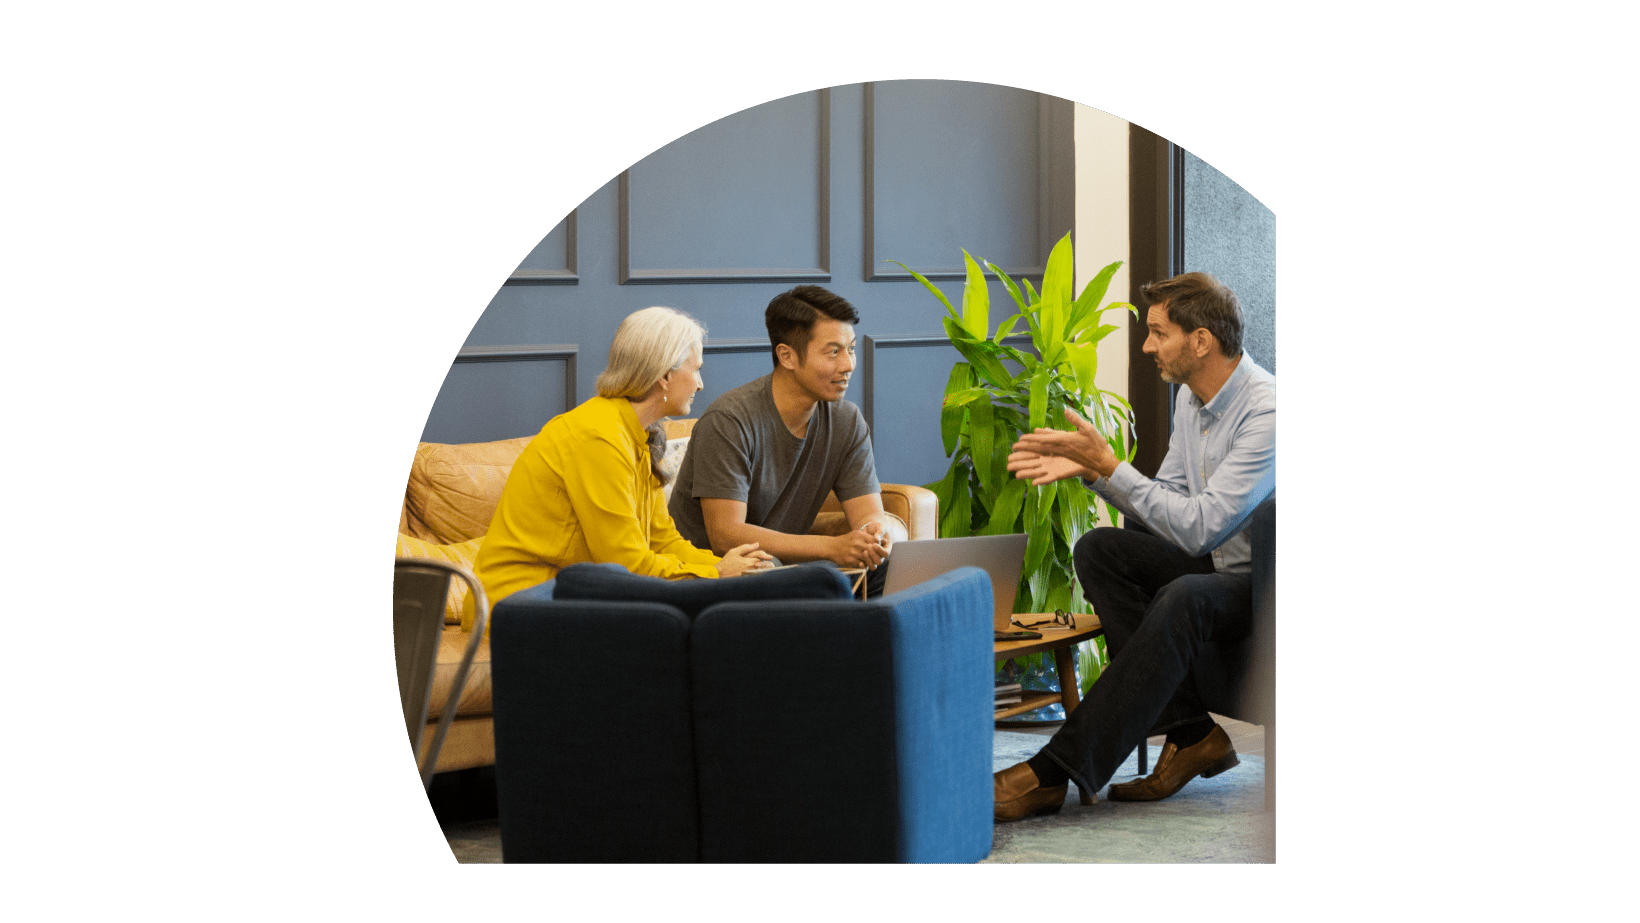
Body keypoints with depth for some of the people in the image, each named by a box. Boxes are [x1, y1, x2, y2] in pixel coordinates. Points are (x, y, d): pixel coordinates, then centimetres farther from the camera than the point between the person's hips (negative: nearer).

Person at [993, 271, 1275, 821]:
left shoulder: (1266, 410, -23)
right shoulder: (1191, 398, 7)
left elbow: (1199, 527, -27)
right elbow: (1169, 502, 11)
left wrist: (1107, 463, -24)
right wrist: (1087, 468, -2)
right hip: (1217, 565, 9)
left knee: (1184, 598, -37)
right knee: (1098, 550, -10)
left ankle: (1056, 772, -35)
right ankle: (1191, 734, -15)